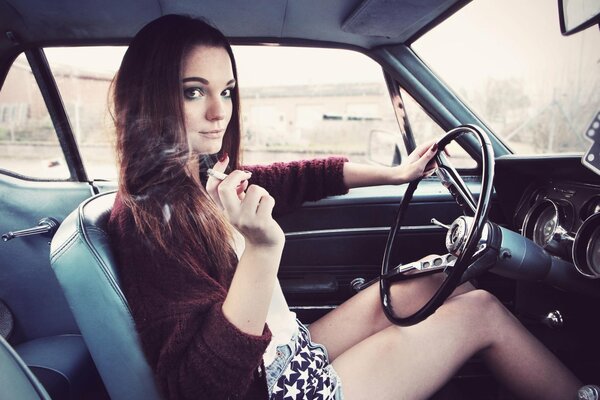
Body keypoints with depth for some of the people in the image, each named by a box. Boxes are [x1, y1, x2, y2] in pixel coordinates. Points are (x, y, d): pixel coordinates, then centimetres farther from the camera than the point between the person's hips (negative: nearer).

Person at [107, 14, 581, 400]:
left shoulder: (209, 180, -1)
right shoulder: (147, 217, -25)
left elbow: (303, 178, 12)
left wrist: (396, 173, 17)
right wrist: (262, 248, -43)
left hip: (292, 351, 8)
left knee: (435, 276, 12)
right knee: (481, 310, -4)